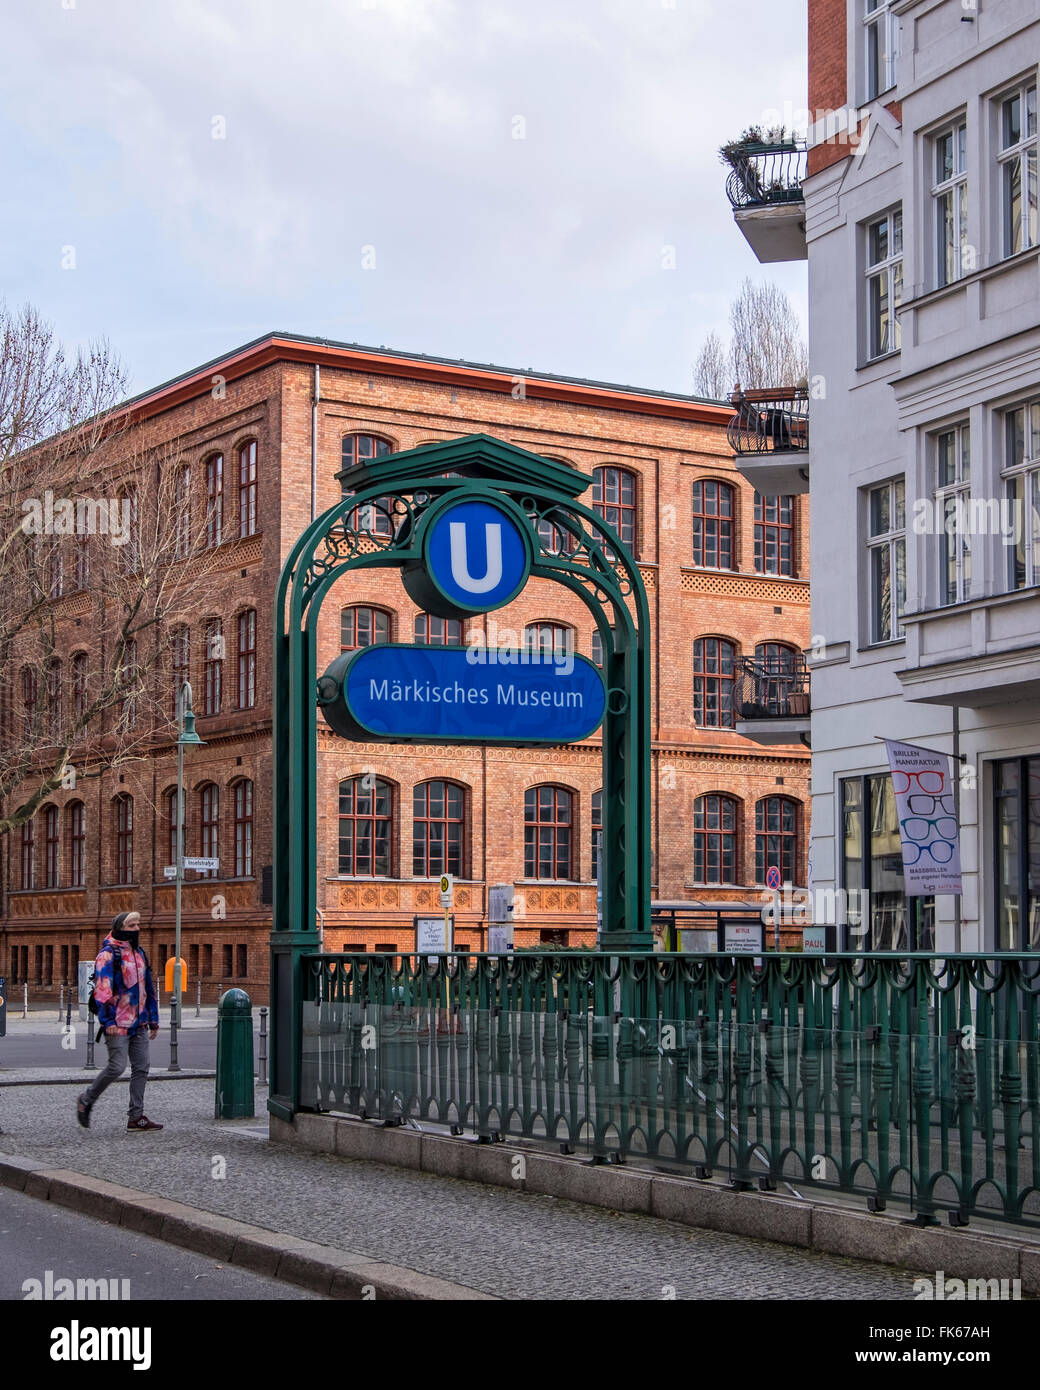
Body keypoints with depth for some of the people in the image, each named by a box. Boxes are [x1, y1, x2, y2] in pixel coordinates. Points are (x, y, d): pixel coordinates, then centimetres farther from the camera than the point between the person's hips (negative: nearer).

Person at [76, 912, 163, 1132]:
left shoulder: (139, 954, 17)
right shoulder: (108, 955, -9)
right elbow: (102, 989, -17)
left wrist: (153, 1020, 19)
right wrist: (108, 1021, -23)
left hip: (139, 1023, 8)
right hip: (118, 1023, -8)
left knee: (141, 1068, 3)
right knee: (117, 1067, -10)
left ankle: (136, 1117, 7)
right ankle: (86, 1101, 12)